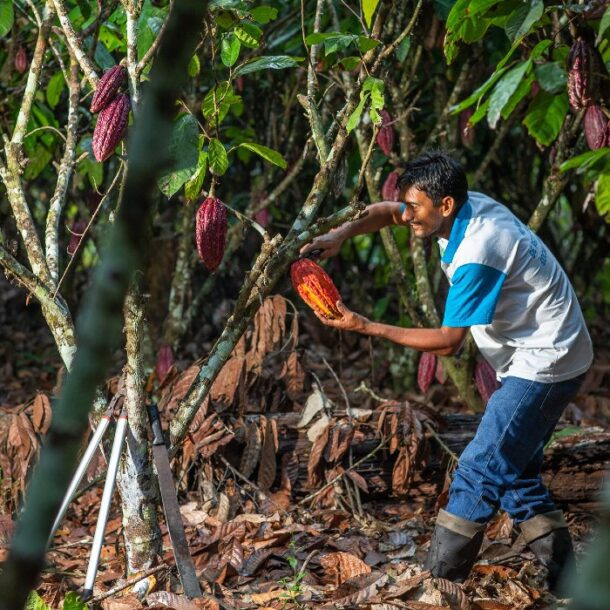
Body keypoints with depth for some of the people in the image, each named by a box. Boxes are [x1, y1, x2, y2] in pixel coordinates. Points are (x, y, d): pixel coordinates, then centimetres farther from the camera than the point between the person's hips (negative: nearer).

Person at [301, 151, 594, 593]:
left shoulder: (475, 254, -27)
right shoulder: (469, 206, 0)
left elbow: (448, 342, -21)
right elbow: (386, 212, 14)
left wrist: (368, 329, -19)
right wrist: (341, 234, -5)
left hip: (544, 362, -10)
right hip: (539, 357, 10)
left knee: (480, 471, -10)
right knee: (514, 474, 15)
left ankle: (437, 585, -5)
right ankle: (566, 579, 19)